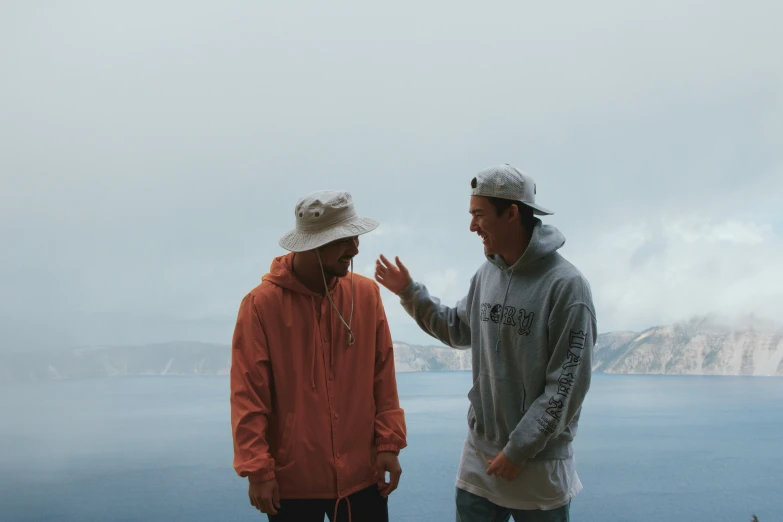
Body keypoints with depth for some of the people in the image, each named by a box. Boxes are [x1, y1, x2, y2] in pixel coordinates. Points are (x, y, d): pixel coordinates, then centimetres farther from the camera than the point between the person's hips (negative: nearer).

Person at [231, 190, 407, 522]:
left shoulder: (367, 294, 0)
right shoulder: (261, 304, -9)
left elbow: (383, 379, 4)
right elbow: (248, 395, -9)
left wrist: (389, 443, 0)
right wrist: (258, 470, -11)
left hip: (362, 475, 3)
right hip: (292, 480, -2)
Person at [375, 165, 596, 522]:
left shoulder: (565, 285, -17)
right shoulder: (486, 274, 3)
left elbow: (567, 386, -17)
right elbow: (458, 331, 20)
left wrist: (519, 450, -16)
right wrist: (409, 292, 11)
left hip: (539, 462, -5)